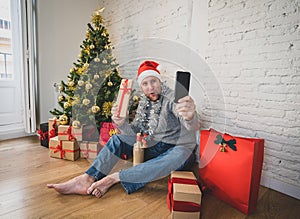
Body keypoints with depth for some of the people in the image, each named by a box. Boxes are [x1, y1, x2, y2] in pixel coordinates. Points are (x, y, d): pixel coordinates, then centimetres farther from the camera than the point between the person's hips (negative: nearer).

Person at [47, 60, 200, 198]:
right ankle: (87, 179, -23)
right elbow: (135, 132, -2)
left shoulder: (172, 98, -16)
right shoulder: (144, 103, 3)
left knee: (180, 154, -39)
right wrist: (121, 123, -25)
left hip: (177, 149, -4)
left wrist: (190, 117, -59)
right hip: (154, 149, 5)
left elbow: (193, 126, -33)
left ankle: (114, 178, -37)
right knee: (118, 139, -8)